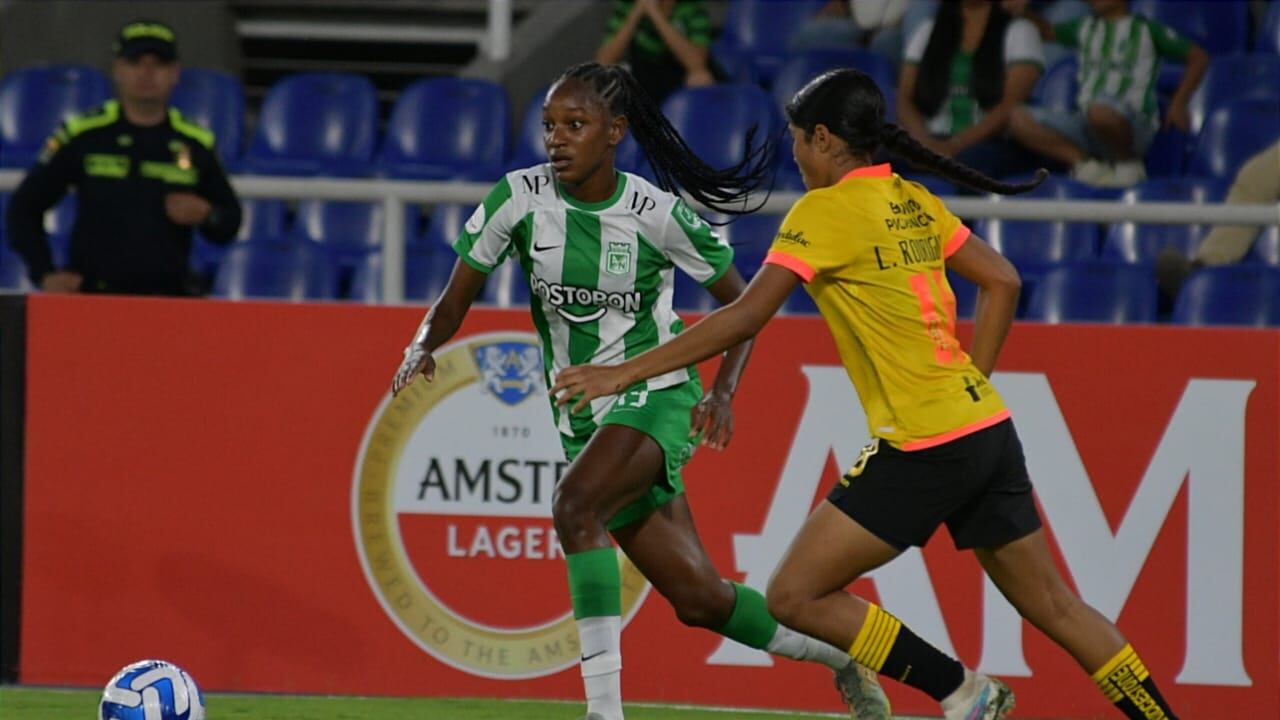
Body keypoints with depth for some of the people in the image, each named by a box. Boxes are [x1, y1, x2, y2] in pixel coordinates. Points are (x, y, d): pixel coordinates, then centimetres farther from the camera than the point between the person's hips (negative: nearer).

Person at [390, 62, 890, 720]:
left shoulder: (657, 213, -13)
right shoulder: (520, 197, -6)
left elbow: (742, 305, -2)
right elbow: (455, 299, -1)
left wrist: (722, 392, -17)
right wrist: (422, 347, -23)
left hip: (655, 397, -4)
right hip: (582, 415, 4)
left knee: (574, 507, -32)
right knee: (697, 599, 5)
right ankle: (837, 653, 30)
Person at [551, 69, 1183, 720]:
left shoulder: (826, 209, -9)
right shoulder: (911, 201, 13)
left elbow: (744, 317, -15)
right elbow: (1002, 281, 18)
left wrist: (625, 372, -12)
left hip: (923, 447, -8)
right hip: (986, 427, 8)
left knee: (794, 598, -4)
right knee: (1052, 605, 15)